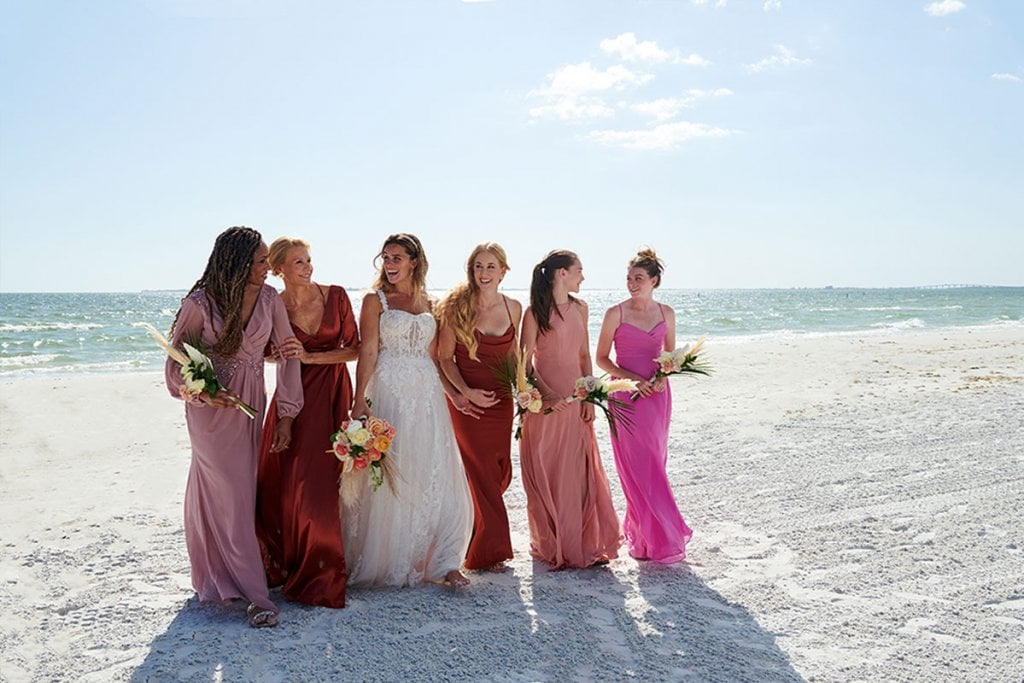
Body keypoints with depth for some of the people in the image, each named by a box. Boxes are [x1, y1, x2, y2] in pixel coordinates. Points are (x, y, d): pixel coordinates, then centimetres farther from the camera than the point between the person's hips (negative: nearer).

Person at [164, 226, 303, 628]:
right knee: (231, 496, -4)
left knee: (227, 492, 14)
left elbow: (288, 353, 0)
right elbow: (177, 362, -3)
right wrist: (204, 394, -20)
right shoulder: (200, 303, -13)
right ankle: (255, 595, 1)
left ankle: (217, 576, 30)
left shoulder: (269, 298, -4)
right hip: (211, 407, -4)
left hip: (251, 406, 4)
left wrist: (286, 414, -1)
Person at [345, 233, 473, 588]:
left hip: (427, 394, 4)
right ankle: (384, 562, 12)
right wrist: (359, 399, -14)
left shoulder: (428, 304, 15)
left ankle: (440, 561, 6)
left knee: (434, 477, 0)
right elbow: (368, 352, -5)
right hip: (389, 392, -3)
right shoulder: (375, 300, 4)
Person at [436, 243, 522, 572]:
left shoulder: (513, 308, 3)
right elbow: (445, 357, -7)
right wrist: (466, 392, -16)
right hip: (467, 400, -4)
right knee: (482, 473, -1)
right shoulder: (456, 306, -9)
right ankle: (490, 550, 13)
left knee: (501, 472, 9)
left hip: (500, 398, 5)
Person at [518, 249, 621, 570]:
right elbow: (525, 361, -8)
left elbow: (585, 355, 12)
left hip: (576, 397, 5)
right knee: (547, 473, 3)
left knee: (581, 470, 6)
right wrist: (545, 392, -18)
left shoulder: (580, 308, 10)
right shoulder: (535, 312, -7)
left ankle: (585, 544, 16)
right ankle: (552, 546, 16)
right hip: (546, 399, -5)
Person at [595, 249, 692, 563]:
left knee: (653, 465, 8)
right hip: (626, 395, -3)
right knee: (638, 467, -2)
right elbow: (601, 358, -1)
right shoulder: (616, 313, -4)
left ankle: (638, 528, 27)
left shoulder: (666, 313, 6)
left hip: (656, 395, 4)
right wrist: (632, 378, -13)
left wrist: (663, 378, -5)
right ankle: (661, 540, 9)